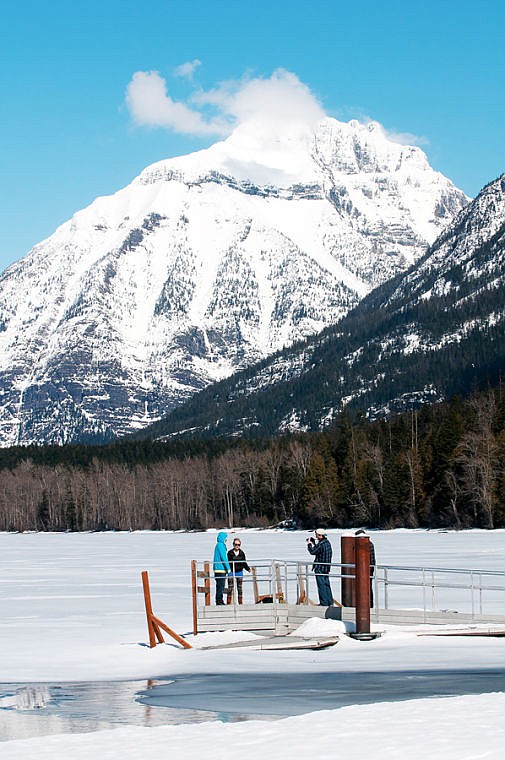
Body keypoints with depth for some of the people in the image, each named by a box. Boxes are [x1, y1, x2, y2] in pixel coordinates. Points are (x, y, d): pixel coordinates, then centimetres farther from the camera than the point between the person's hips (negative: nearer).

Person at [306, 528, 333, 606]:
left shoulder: (321, 544, -19)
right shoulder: (327, 542, 11)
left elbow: (313, 552, -15)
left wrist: (309, 544, -3)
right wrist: (314, 543, 18)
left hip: (320, 568, -9)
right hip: (326, 568, 9)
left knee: (321, 585, -4)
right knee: (327, 585, 14)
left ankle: (324, 602, -3)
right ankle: (330, 602, 16)